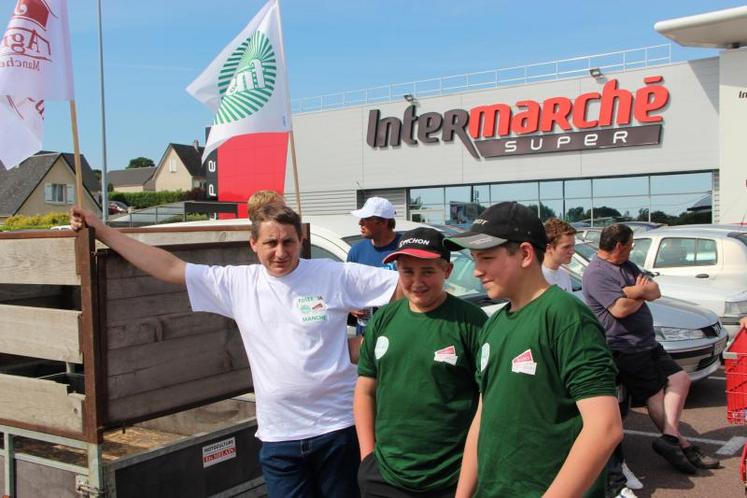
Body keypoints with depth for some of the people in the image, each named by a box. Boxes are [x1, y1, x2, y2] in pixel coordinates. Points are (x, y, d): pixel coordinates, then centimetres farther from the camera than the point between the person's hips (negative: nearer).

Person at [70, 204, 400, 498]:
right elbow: (168, 268, 5)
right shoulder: (237, 283, 2)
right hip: (278, 437, 3)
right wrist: (100, 230, 6)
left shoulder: (335, 276, -6)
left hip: (337, 427, -2)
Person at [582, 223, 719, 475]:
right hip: (625, 348, -10)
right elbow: (620, 309, -25)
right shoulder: (596, 273, -16)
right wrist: (641, 294, -5)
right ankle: (682, 444, 5)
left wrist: (634, 291, -16)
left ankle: (669, 437, -4)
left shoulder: (627, 266, 15)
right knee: (655, 395, -4)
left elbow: (655, 291, 7)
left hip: (647, 343, 10)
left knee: (680, 379, 4)